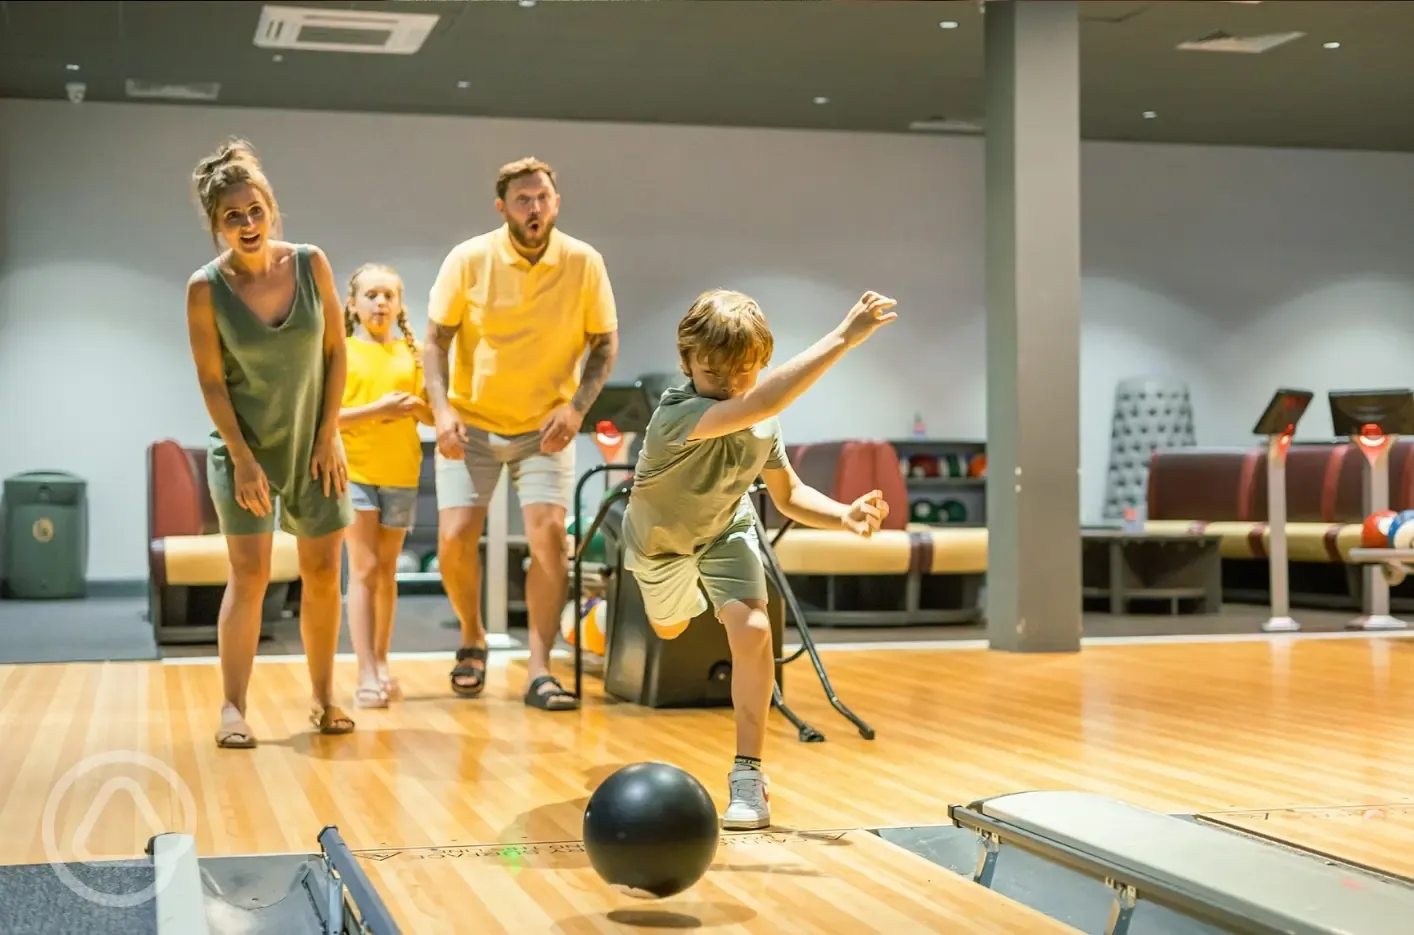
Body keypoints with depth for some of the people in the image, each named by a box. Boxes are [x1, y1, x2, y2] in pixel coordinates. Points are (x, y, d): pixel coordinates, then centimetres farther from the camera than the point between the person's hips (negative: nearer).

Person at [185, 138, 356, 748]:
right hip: (244, 446, -3)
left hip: (313, 444, 3)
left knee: (323, 573, 7)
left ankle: (324, 698, 19)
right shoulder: (205, 289, -14)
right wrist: (242, 458, -13)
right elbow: (211, 382, -10)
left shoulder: (311, 264, -9)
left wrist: (328, 436, -5)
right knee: (249, 573, -9)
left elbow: (335, 353, -2)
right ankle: (233, 708, -5)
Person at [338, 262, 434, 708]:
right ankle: (367, 675, -7)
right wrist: (377, 409, -19)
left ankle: (381, 664, 20)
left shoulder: (412, 353, 9)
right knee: (364, 568, -6)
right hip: (354, 470, -3)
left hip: (401, 473, 3)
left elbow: (431, 415, 11)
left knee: (386, 570, 10)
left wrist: (415, 407, -10)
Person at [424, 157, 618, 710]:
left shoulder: (584, 263, -8)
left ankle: (539, 672, -5)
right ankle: (472, 639, 21)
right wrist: (441, 409, -16)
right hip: (472, 423, 0)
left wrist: (577, 406, -13)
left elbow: (605, 342, 1)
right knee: (455, 539, -8)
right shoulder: (468, 259, -9)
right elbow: (436, 339, -3)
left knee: (549, 534, -15)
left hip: (545, 427, 0)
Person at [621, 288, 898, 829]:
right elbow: (761, 402, -64)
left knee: (752, 630, -24)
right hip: (660, 539, -1)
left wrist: (845, 516, -34)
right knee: (669, 631, 28)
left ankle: (747, 775, -13)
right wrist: (844, 338, -67)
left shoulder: (763, 425, -27)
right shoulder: (677, 416, -46)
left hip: (726, 529, 2)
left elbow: (789, 496, -12)